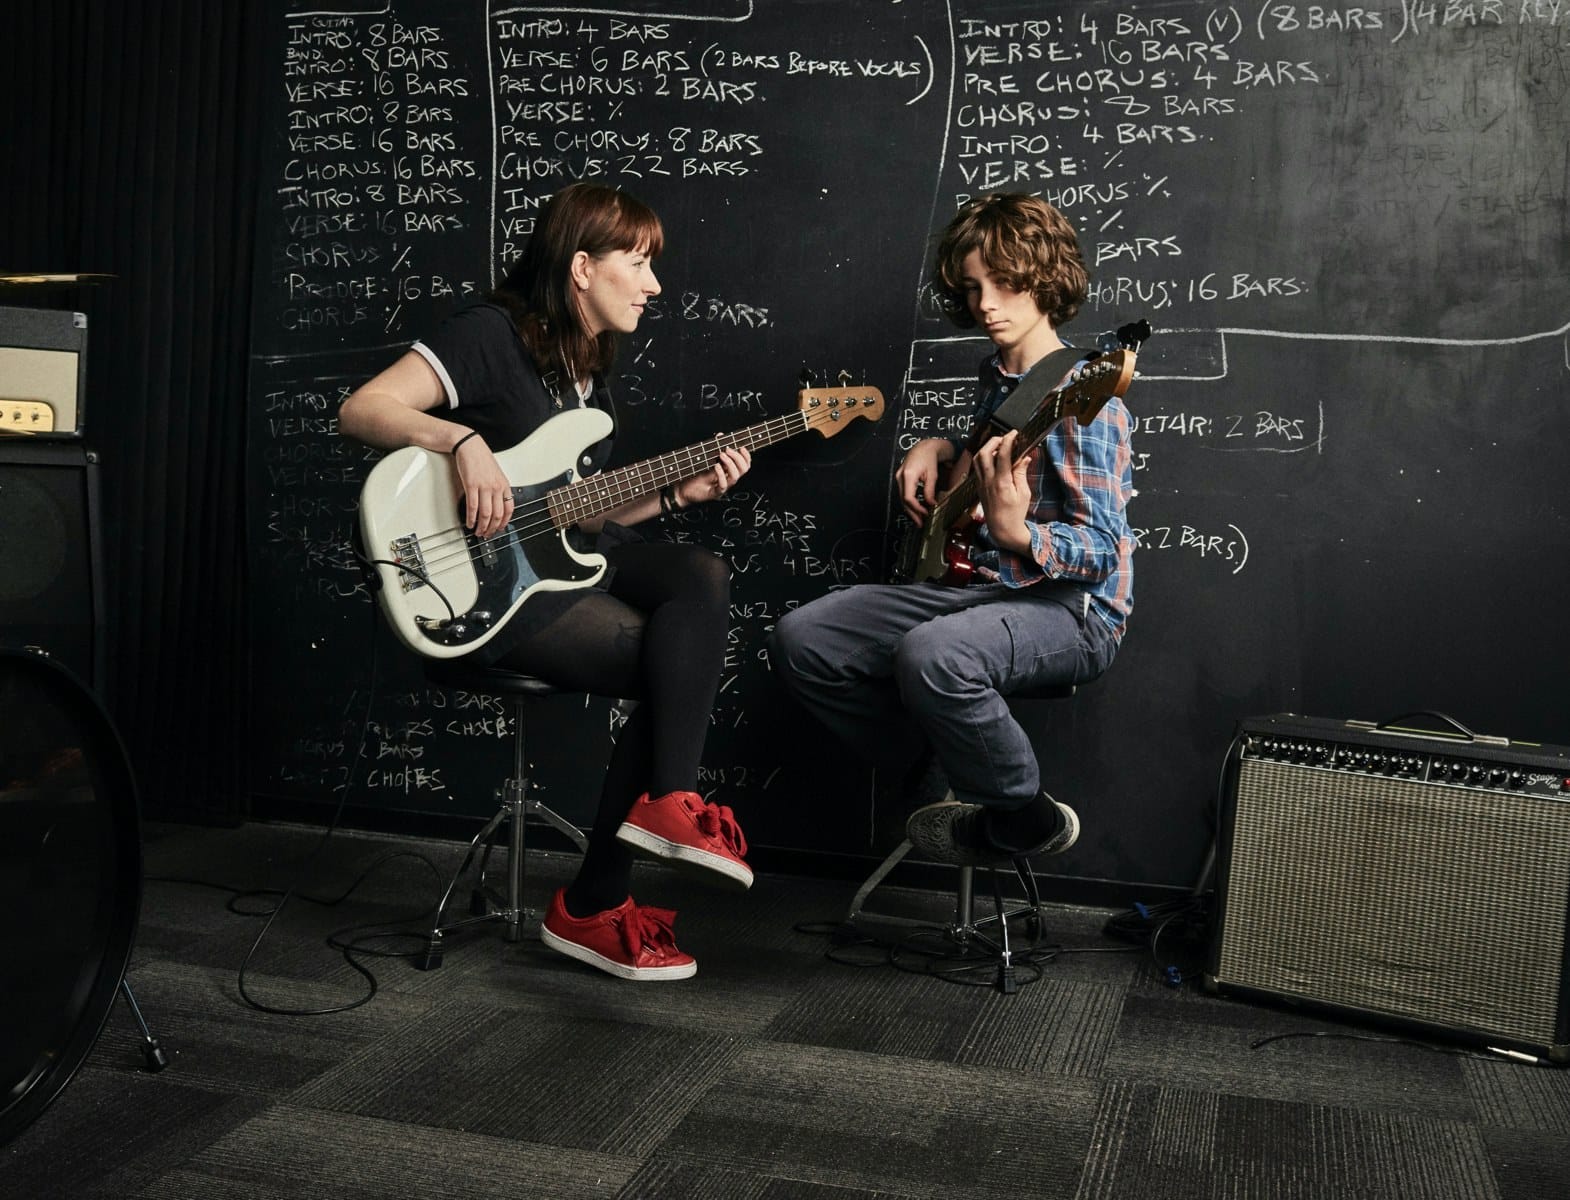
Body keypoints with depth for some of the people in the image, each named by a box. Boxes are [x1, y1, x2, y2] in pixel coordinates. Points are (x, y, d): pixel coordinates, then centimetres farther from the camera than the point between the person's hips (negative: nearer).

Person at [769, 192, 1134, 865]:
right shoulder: (996, 375, 12)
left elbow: (1104, 550, -19)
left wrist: (1017, 533, -38)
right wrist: (939, 450, 11)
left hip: (1072, 608, -8)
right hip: (979, 584, 8)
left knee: (931, 655, -40)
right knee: (799, 640, -5)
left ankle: (1024, 819, -12)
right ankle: (941, 779, 8)